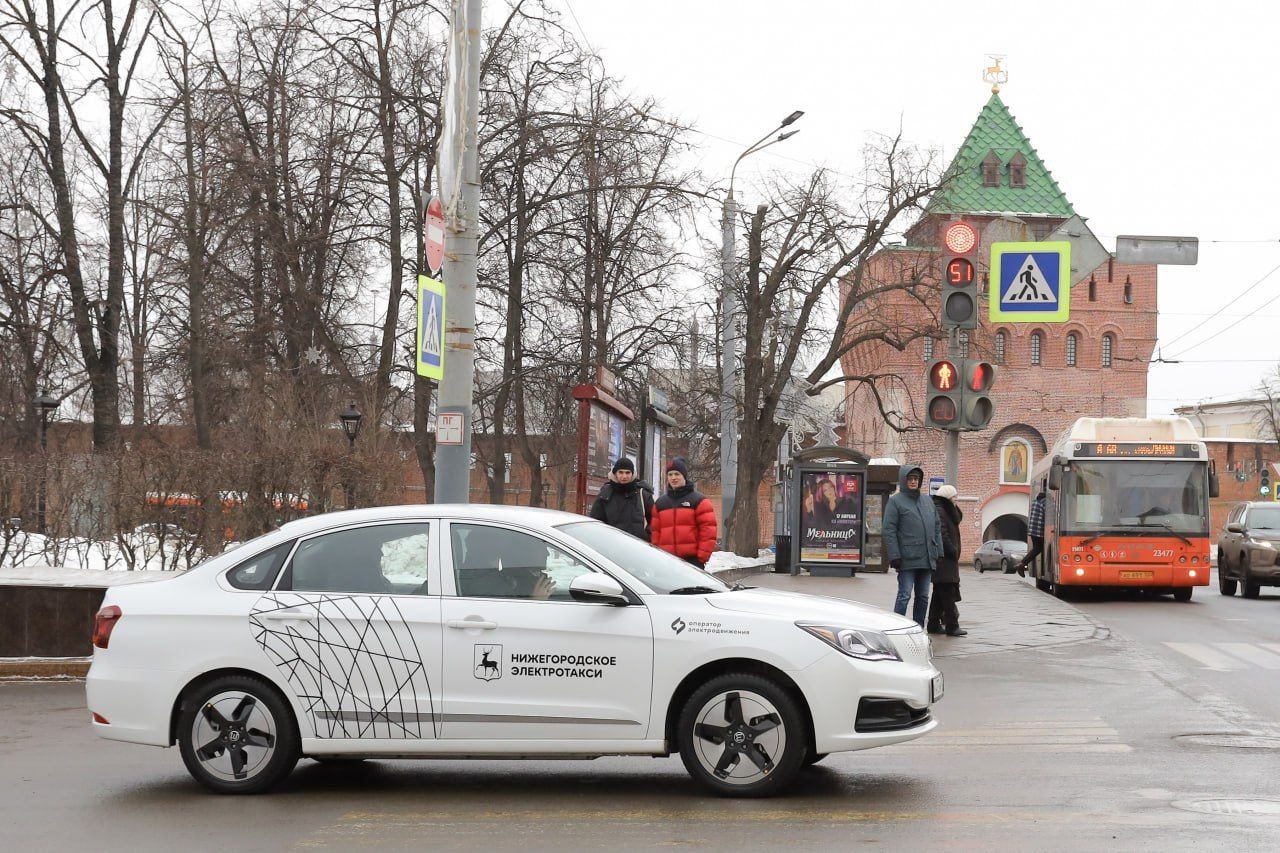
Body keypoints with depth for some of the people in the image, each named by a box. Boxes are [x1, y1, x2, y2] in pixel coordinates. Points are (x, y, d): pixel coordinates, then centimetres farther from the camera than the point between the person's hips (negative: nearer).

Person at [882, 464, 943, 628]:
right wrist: (895, 556, -16)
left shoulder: (927, 500, 17)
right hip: (907, 559, -6)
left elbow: (937, 528, 21)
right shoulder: (895, 501, -2)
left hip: (927, 559, 6)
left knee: (923, 597, 10)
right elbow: (888, 530, -8)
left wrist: (938, 552, 11)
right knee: (904, 596, -8)